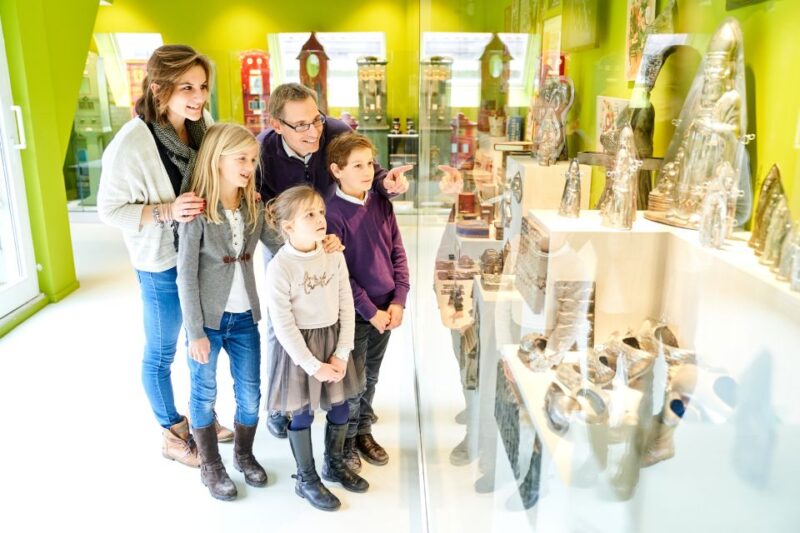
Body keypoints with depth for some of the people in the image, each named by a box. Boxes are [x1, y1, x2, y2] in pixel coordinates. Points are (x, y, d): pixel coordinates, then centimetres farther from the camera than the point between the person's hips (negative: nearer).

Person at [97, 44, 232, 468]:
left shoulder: (203, 124, -8)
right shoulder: (131, 144, -24)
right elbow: (109, 210, -16)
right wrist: (166, 211, -29)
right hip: (162, 263, -6)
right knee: (161, 353, 15)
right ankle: (172, 433, 37)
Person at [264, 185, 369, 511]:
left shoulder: (334, 255, -5)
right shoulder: (279, 267, -19)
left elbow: (346, 305, -1)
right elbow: (283, 325, -17)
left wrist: (342, 352, -6)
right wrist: (313, 365, -15)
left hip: (332, 340, 5)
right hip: (298, 346, -5)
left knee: (340, 408, 16)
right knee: (303, 414, 9)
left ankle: (334, 464, 41)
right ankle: (306, 480, 30)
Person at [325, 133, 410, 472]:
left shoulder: (382, 204, 2)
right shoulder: (333, 213, -16)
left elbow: (398, 253, 5)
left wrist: (399, 300, -4)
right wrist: (370, 311, -15)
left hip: (386, 308, 6)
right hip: (355, 313, -5)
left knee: (371, 377, 19)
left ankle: (363, 431, 39)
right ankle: (344, 443, 27)